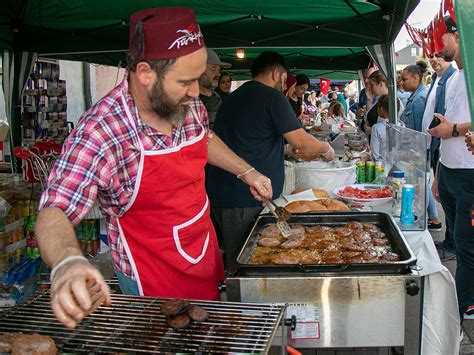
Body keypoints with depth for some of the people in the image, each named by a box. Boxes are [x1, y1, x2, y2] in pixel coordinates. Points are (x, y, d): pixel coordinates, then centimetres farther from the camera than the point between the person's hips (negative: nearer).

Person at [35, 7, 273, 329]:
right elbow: (54, 213, -33)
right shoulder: (100, 131, -29)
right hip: (154, 286, -6)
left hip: (208, 255, 7)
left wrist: (246, 172, 6)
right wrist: (67, 262, -53)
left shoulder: (190, 104, -9)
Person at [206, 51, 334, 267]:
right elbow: (303, 142, -8)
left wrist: (287, 148, 30)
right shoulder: (273, 97, -7)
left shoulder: (232, 98, 18)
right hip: (245, 199, -8)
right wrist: (326, 149, 11)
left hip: (219, 193, 8)